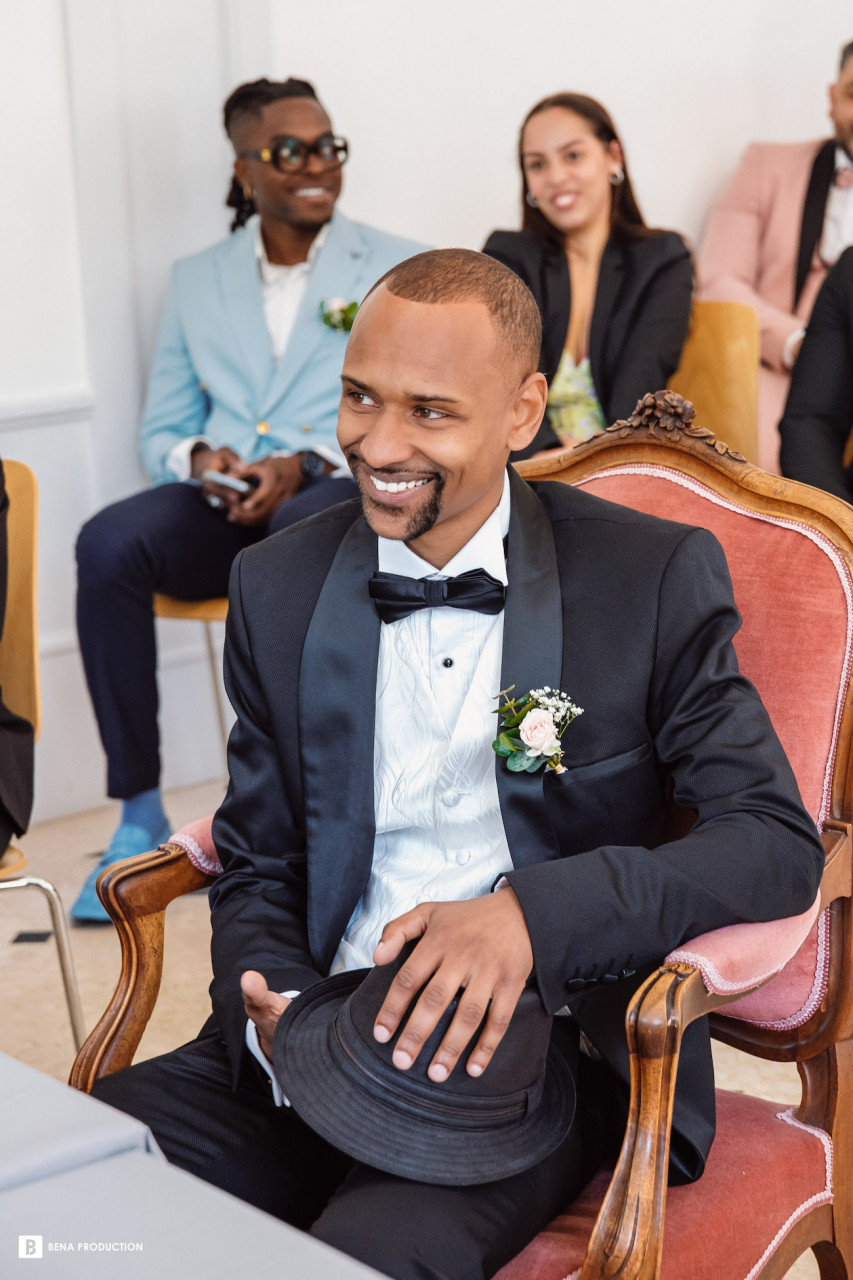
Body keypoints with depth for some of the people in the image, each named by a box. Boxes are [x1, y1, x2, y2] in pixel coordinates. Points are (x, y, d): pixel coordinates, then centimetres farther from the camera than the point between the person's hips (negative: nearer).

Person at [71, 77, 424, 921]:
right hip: (221, 505, 3)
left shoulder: (398, 270, 11)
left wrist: (307, 463, -17)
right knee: (108, 543, -31)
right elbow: (160, 434, 18)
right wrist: (199, 460, -8)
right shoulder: (197, 281, 20)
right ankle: (139, 815, -23)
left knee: (300, 537, -41)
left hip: (344, 494, -3)